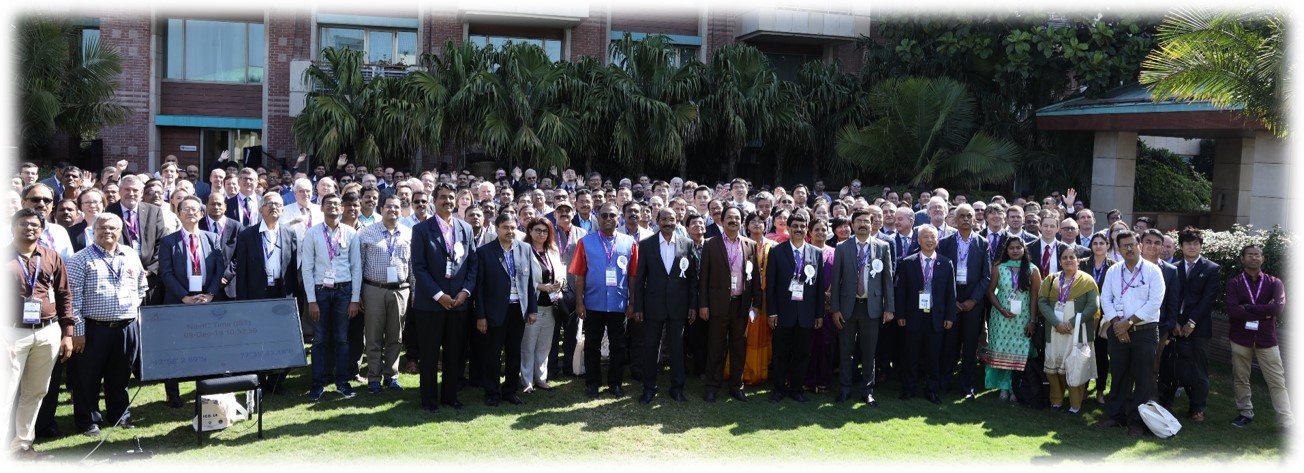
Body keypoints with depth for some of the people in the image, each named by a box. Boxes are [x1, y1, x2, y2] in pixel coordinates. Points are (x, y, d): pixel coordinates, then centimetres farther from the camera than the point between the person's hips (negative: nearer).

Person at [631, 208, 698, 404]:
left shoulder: (687, 244, 1)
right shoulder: (646, 244, -1)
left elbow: (692, 277, 4)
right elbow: (639, 277, 0)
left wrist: (693, 305, 1)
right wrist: (638, 307, -4)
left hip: (678, 305, 1)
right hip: (653, 305, 0)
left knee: (677, 347, 9)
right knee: (650, 347, 7)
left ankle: (677, 387, 21)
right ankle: (649, 388, 20)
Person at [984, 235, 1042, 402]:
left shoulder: (1032, 270, 1)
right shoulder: (998, 268, 2)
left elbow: (1035, 297, 0)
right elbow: (990, 291, 4)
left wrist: (1032, 321, -6)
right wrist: (1001, 310, -10)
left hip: (1023, 319, 0)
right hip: (1001, 317, 1)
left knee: (1020, 353, 0)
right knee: (1002, 351, 0)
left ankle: (1015, 387, 10)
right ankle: (1004, 386, 9)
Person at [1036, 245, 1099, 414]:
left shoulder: (1087, 280, 3)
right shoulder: (1051, 279, 10)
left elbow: (1093, 306, -6)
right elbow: (1042, 302, 0)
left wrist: (1072, 323, -14)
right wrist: (1057, 323, -13)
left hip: (1078, 331, -2)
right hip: (1055, 330, 2)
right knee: (1053, 366, 2)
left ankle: (1075, 404, 8)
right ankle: (1056, 400, 17)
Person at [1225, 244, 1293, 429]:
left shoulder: (1274, 283, 2)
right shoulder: (1234, 283, -1)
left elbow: (1279, 308, -16)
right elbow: (1232, 311, -15)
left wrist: (1248, 307, -15)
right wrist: (1263, 313, -13)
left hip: (1266, 339, 0)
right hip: (1240, 338, 0)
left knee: (1278, 382, 0)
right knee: (1240, 379, 10)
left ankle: (1287, 422, 2)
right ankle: (1245, 413, 25)